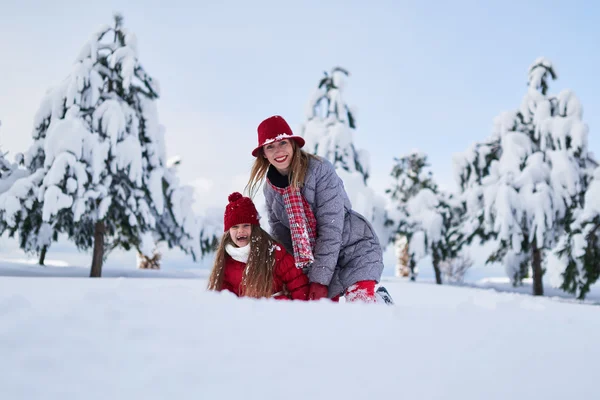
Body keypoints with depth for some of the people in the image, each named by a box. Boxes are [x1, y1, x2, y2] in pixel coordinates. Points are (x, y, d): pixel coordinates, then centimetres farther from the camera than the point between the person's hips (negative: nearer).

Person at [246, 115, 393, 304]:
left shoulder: (320, 169, -17)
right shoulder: (270, 189, 1)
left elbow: (331, 226, -20)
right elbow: (279, 234, 7)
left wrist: (319, 278, -21)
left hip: (354, 248, -5)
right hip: (318, 257, 5)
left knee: (361, 303, -21)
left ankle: (380, 300, 12)